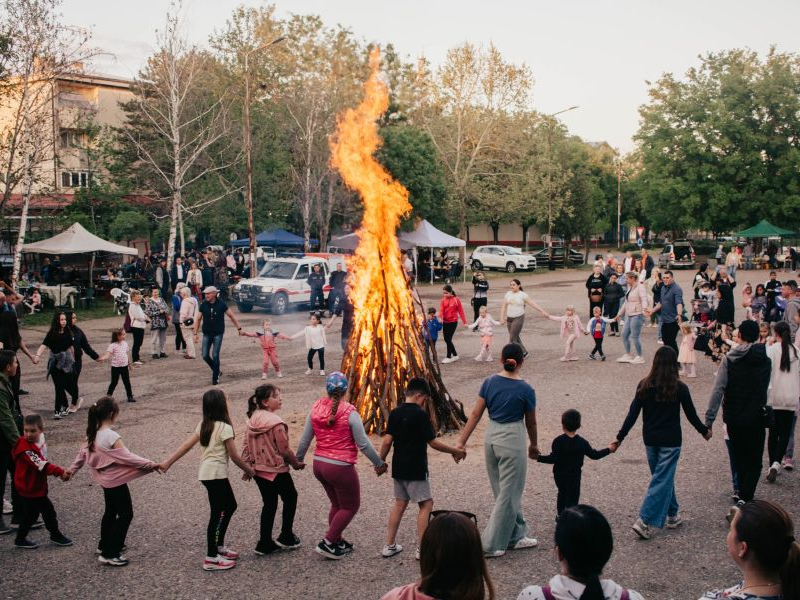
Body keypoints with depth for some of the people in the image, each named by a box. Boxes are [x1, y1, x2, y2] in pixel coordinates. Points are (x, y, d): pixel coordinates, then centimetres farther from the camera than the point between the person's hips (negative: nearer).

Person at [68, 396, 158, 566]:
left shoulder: (93, 434, -1)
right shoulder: (111, 437, -27)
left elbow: (82, 453, 10)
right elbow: (127, 457, -26)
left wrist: (72, 469, 23)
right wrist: (150, 464, -19)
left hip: (105, 480, 9)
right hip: (116, 481, -9)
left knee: (111, 512, 26)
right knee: (125, 514, 1)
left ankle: (105, 545, 40)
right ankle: (109, 554, 3)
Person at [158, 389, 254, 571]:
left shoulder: (203, 425, 7)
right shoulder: (225, 427, -16)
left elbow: (186, 446, 4)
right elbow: (234, 456, -12)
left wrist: (167, 463, 4)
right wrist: (248, 470, 2)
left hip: (206, 472, 9)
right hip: (216, 474, -9)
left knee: (230, 506, 20)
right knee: (217, 514, -1)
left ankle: (218, 546, 29)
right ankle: (211, 558, 4)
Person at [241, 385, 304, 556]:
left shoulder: (253, 419, 1)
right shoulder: (275, 422, -22)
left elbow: (246, 444, 6)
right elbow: (284, 449, -17)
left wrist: (247, 465, 13)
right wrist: (296, 463, -2)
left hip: (258, 470, 7)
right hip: (276, 470, -7)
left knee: (269, 504, 17)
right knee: (290, 497, 16)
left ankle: (264, 544, 20)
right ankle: (286, 537, 20)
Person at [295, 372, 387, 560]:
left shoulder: (316, 408, -1)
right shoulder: (349, 412, -16)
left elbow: (304, 440, 5)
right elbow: (363, 444, -13)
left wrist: (298, 459, 22)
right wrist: (379, 464, -1)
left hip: (319, 465, 6)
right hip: (341, 467, -6)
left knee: (337, 504, 24)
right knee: (351, 506, 12)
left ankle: (337, 541, 30)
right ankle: (327, 543, 7)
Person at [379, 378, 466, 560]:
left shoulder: (395, 413, 3)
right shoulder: (420, 415, -15)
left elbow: (387, 441, 0)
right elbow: (433, 442, -14)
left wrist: (381, 461, 11)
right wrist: (455, 451, -3)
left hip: (398, 468, 7)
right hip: (416, 469, -7)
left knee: (400, 504, 16)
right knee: (426, 504, 3)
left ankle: (389, 546, 17)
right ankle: (421, 548, 0)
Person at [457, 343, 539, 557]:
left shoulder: (489, 382, -2)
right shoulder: (525, 390, -11)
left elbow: (476, 414, -2)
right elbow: (530, 423, 1)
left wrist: (462, 441, 2)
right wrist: (534, 446, 18)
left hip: (491, 437, 5)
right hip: (513, 439, -5)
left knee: (505, 491, 18)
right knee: (509, 493, 4)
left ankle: (516, 536, 29)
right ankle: (492, 545, 5)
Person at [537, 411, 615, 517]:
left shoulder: (558, 441, -15)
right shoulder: (582, 442, -9)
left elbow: (553, 458, -21)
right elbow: (594, 455, 0)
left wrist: (538, 457, -16)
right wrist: (608, 450, 12)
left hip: (559, 475, 1)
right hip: (574, 476, -1)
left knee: (562, 494, 24)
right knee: (572, 498, 3)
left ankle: (560, 515, 37)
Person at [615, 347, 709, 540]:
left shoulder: (644, 385, -4)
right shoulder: (679, 388, -12)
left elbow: (633, 413, -4)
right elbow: (691, 414, -2)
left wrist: (620, 437, 2)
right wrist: (704, 431, 16)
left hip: (650, 440, 4)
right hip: (670, 441, -4)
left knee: (664, 478, 20)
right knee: (662, 480, -1)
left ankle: (672, 516, 32)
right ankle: (643, 521, -9)